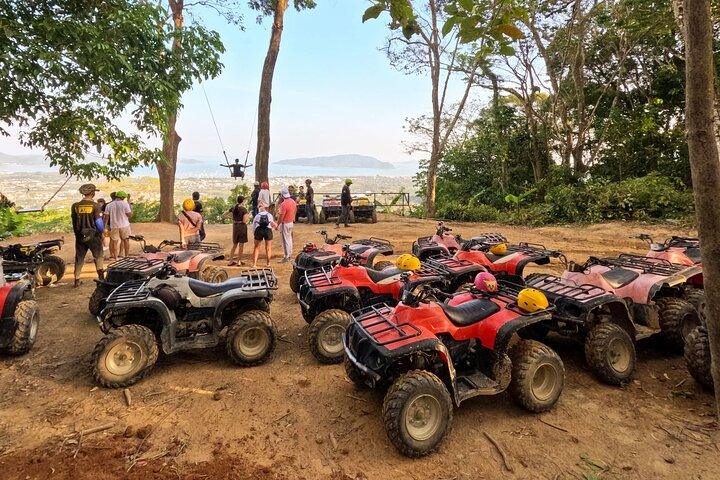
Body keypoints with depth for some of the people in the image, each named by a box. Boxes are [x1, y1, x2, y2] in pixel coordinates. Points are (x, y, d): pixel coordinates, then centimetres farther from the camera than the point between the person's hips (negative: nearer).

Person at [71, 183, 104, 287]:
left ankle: (76, 280, 13)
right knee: (98, 256, 12)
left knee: (79, 258, 10)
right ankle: (101, 277, 12)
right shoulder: (95, 206, -11)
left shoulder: (75, 206, 0)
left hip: (79, 236, 3)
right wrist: (101, 233, 6)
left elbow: (74, 222, 5)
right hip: (93, 235, -3)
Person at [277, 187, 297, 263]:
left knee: (285, 240, -2)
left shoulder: (284, 204, -24)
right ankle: (290, 253, 32)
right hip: (291, 222, 8)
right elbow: (295, 211, 14)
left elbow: (281, 216, -22)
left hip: (285, 223, -8)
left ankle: (286, 257, 3)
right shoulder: (293, 201, 1)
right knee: (289, 238, 20)